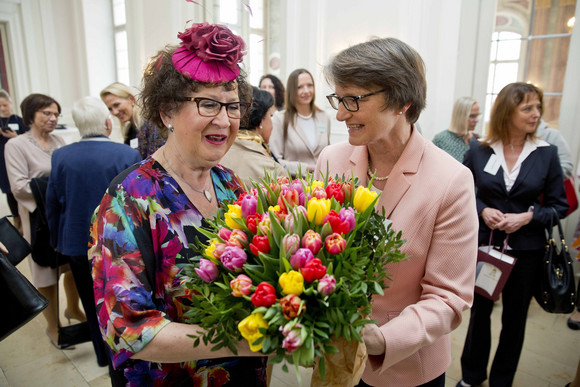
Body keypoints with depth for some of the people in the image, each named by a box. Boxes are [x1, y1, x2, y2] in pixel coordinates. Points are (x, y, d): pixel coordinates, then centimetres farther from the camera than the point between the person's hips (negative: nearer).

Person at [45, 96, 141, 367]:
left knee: (93, 304, 20)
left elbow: (52, 205, 1)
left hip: (77, 245, 3)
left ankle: (104, 355, 37)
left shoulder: (60, 157, -8)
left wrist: (57, 240, 15)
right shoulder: (128, 156, -17)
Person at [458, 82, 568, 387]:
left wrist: (529, 217, -16)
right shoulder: (479, 151, -4)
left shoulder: (547, 154, -3)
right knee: (479, 310, 14)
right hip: (483, 244, 0)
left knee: (514, 316, 14)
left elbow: (559, 205, 1)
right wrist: (483, 210, -14)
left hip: (526, 249, 1)